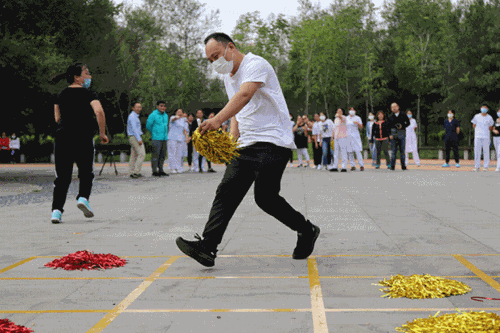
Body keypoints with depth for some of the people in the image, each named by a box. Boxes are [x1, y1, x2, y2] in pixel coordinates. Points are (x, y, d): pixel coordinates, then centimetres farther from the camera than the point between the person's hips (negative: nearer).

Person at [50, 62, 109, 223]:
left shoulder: (61, 95, 12)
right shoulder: (88, 94, -4)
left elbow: (57, 118, 17)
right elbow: (99, 112, -19)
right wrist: (102, 133, -10)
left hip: (62, 137, 4)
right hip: (83, 139, -4)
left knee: (62, 177, 6)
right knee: (86, 173, 16)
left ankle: (56, 210, -4)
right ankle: (83, 197, -6)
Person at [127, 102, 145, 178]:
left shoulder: (135, 116, 19)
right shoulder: (132, 116, -13)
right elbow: (134, 129, -21)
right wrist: (139, 139, -25)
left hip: (135, 138, 10)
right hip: (135, 137, -10)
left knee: (134, 155, 8)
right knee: (142, 154, -12)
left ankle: (132, 173, 7)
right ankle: (136, 172, -14)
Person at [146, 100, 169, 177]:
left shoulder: (166, 115, 15)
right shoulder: (153, 115, -6)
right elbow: (148, 126, -1)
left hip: (164, 138, 7)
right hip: (156, 139, -7)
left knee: (162, 155, 8)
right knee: (156, 154, -8)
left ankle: (161, 170, 15)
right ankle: (154, 171, -5)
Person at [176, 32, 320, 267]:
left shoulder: (256, 65, -11)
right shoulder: (228, 76, 18)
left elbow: (244, 95, -30)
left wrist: (217, 120, -45)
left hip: (273, 141, -8)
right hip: (247, 145, 8)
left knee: (265, 197, -12)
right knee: (227, 192, -6)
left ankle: (306, 231, 10)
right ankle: (207, 247, -12)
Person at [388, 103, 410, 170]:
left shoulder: (403, 115, 7)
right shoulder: (390, 118, 8)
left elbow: (408, 122, 12)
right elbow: (388, 127, 8)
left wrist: (402, 126, -6)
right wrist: (389, 135, -7)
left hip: (402, 135, 0)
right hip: (393, 135, 0)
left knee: (402, 150, 2)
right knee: (394, 151, -2)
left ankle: (403, 166, 8)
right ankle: (392, 166, 1)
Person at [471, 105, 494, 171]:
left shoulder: (489, 118, 6)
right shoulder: (476, 116, 6)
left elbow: (490, 127, 16)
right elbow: (474, 125, 14)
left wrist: (486, 132, 10)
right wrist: (478, 131, 8)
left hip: (486, 137, 0)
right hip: (477, 136, 0)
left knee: (486, 151, -2)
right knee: (477, 152, -2)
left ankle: (485, 167, 2)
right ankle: (476, 167, 3)